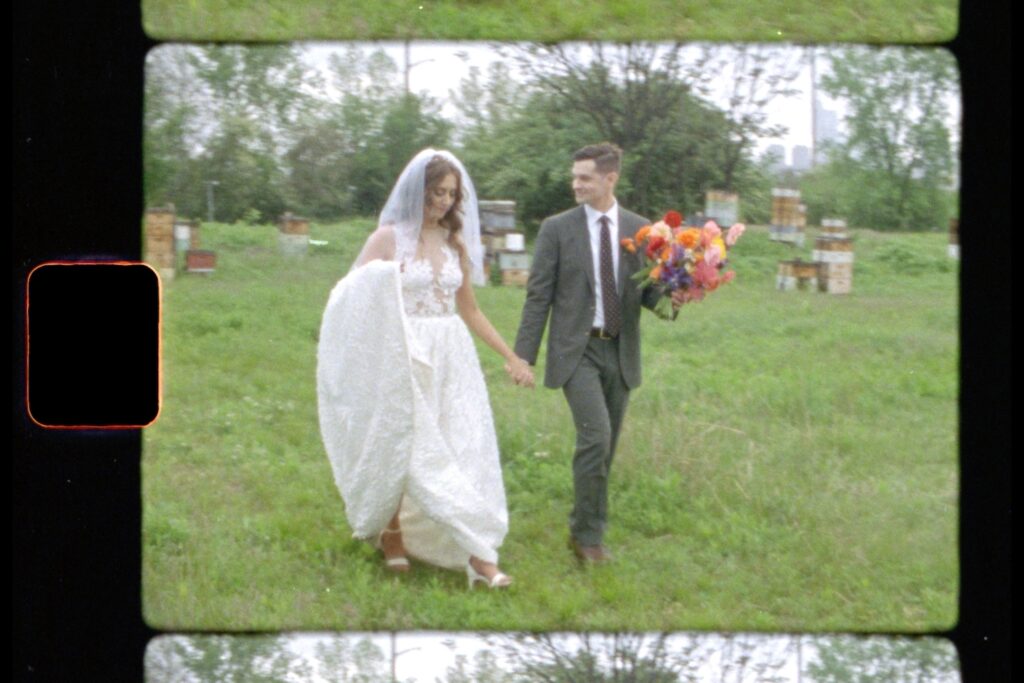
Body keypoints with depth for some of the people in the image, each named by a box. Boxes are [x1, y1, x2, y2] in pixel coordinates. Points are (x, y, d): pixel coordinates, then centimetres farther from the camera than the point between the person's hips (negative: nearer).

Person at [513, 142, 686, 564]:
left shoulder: (640, 230, 6)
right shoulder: (557, 230, -1)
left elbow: (648, 292, 11)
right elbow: (538, 296, -1)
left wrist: (669, 299, -13)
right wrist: (524, 354, -6)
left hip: (620, 352, 4)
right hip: (577, 351, -4)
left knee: (606, 447, 9)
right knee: (596, 435, -17)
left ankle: (585, 529, 23)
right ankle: (588, 533, -6)